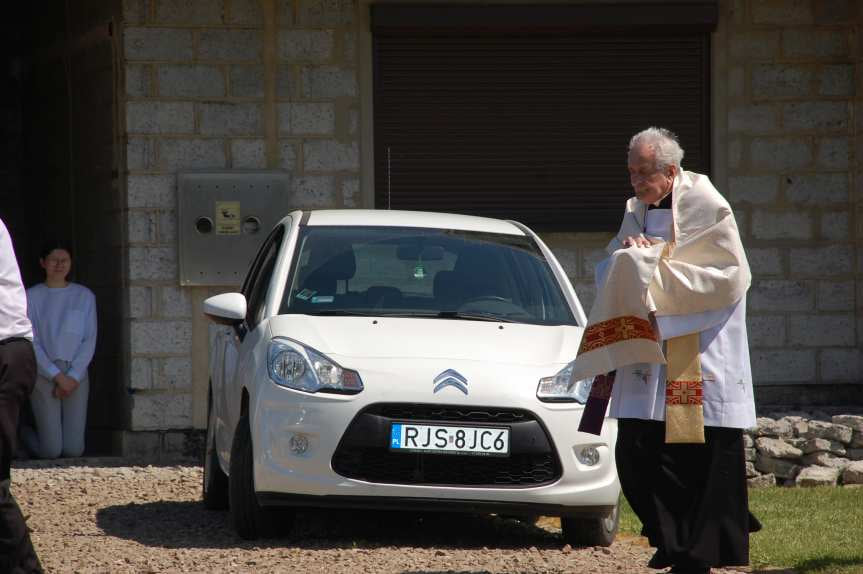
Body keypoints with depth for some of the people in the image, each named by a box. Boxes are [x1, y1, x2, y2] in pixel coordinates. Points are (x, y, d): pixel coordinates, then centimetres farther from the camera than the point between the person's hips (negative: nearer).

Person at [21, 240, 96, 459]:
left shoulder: (84, 296, 8)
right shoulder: (31, 297, 1)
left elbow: (89, 341, 4)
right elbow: (31, 343, -4)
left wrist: (73, 377, -9)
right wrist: (57, 377, -13)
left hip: (76, 375, 2)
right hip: (43, 375, -2)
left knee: (73, 450, -5)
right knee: (50, 452, -7)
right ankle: (25, 434, 26)